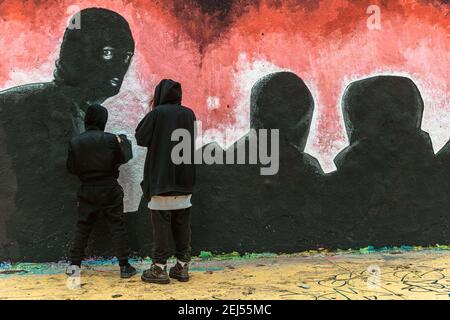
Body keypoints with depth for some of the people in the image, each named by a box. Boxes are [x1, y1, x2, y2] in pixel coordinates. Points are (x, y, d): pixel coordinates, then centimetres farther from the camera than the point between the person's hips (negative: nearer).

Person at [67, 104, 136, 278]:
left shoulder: (75, 142, -5)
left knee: (82, 228, 13)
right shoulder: (111, 139, -12)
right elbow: (124, 158, 1)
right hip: (110, 189, -2)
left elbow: (71, 168, 0)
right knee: (117, 226, 5)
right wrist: (124, 141, 18)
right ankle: (124, 266, 6)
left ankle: (74, 265, 17)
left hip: (87, 191, 2)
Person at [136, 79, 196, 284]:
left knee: (161, 224, 1)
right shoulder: (189, 114, 6)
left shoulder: (157, 113, -9)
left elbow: (140, 137, -1)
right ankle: (182, 267, 15)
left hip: (161, 177, -5)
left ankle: (159, 268, 6)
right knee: (182, 224, 9)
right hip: (184, 178, 5)